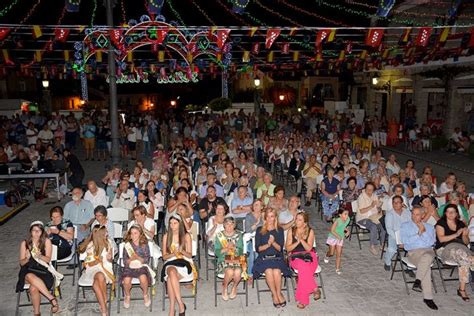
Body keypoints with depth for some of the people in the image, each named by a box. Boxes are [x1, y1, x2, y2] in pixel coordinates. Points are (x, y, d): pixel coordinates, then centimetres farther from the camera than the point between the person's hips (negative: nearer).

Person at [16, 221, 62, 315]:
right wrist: (27, 258, -16)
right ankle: (52, 298, -30)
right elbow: (21, 263, 7)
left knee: (33, 288, -34)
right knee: (30, 277, -37)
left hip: (42, 270, -1)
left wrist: (40, 256, -24)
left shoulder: (46, 241, 1)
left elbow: (48, 259, -3)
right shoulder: (25, 243, 5)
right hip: (28, 270, 2)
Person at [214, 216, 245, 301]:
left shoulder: (238, 235, 7)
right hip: (223, 260, -1)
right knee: (230, 271, -32)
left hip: (236, 260, 1)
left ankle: (234, 287, 5)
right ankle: (224, 287, 2)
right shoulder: (219, 235, 4)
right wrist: (226, 248, -17)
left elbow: (241, 251, 2)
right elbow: (217, 252, -2)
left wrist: (234, 248, -17)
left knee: (238, 272, -30)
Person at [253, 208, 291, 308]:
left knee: (276, 271, -30)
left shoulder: (279, 230, 12)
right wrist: (267, 244, -14)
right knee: (269, 271, -31)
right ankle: (275, 294, -12)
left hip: (277, 257, 0)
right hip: (264, 257, 0)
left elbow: (280, 248, 5)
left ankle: (278, 293, -8)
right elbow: (257, 248, 4)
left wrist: (273, 242, -15)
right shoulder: (260, 230, 10)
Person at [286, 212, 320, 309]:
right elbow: (287, 248, 1)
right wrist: (297, 242, -14)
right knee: (304, 267, -36)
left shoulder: (310, 231, 3)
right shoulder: (291, 231, 5)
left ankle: (302, 299, -24)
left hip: (309, 256, 0)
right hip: (295, 256, 0)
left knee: (304, 268, -34)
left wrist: (301, 239, -20)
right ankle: (315, 289, -20)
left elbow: (309, 248, -6)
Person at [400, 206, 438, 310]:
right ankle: (428, 297, -31)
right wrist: (418, 234, -1)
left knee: (427, 257, -39)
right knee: (426, 266, -34)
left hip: (428, 250, 2)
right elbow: (405, 241, 1)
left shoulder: (429, 227, 22)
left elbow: (431, 242, 8)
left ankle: (418, 281, -32)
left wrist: (424, 231, -3)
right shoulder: (405, 226, 16)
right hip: (413, 252, -2)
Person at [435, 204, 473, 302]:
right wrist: (456, 234, -14)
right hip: (445, 249, -3)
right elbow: (441, 239, -7)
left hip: (461, 248, 3)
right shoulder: (441, 223, 7)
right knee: (461, 253, -39)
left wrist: (465, 235, -5)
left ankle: (462, 289, -26)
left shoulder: (461, 224, 18)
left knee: (463, 261, -31)